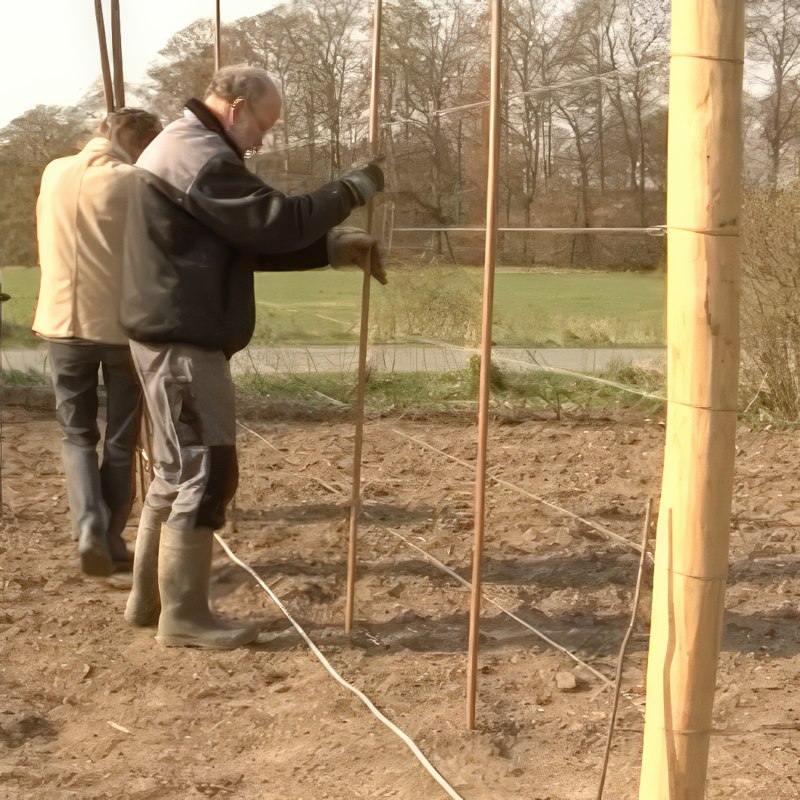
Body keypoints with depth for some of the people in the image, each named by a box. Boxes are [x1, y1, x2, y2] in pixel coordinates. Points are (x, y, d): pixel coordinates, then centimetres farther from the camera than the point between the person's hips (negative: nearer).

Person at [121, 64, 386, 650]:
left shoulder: (185, 148, 20)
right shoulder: (199, 154, -15)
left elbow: (251, 242, 17)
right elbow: (274, 222, -21)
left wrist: (335, 247, 5)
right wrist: (355, 188, -9)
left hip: (175, 337, 11)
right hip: (184, 340, -11)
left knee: (179, 471, 16)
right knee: (206, 471, -6)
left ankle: (150, 599, 24)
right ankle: (184, 616, 1)